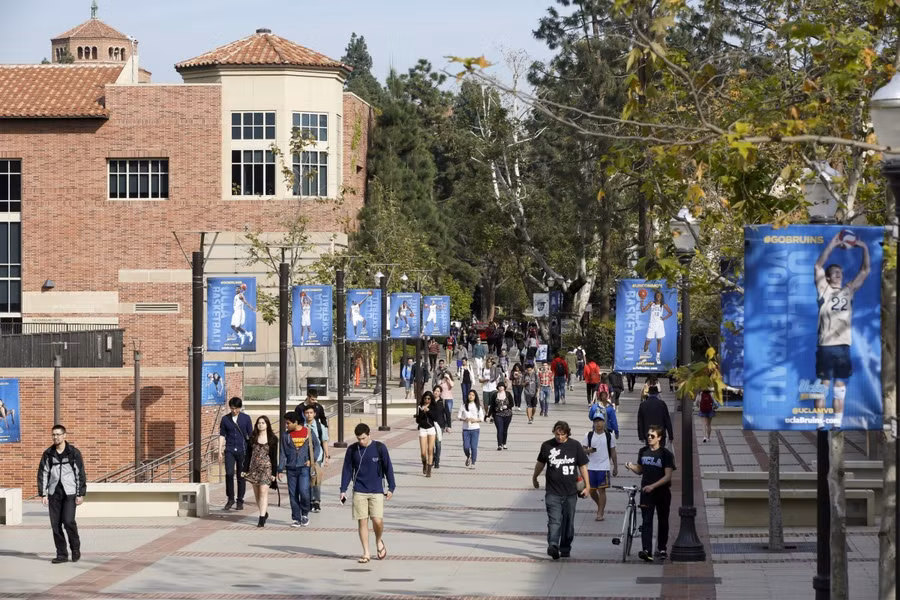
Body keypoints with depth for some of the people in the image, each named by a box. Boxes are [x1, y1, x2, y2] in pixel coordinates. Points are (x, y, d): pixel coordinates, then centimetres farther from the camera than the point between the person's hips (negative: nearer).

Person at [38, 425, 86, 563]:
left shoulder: (74, 453, -1)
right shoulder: (48, 454, 6)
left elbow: (80, 474, 0)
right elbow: (43, 474, 6)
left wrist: (81, 494, -4)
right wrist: (43, 494, -1)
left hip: (69, 493, -3)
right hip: (54, 493, 3)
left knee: (68, 521, -14)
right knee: (56, 524, 1)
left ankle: (75, 548, 7)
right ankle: (61, 554, 10)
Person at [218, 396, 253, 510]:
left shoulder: (246, 418, 3)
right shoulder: (225, 419, 5)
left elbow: (250, 435, 7)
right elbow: (222, 435, 8)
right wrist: (220, 451, 3)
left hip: (242, 450, 0)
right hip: (229, 450, 0)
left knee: (241, 476, 4)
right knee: (229, 473, -14)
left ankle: (240, 501, 14)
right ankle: (230, 499, 2)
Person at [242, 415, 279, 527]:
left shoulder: (272, 438, 0)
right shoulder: (252, 438, 8)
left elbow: (274, 456, 0)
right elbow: (248, 454, 10)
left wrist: (274, 473, -3)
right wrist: (245, 469, 4)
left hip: (266, 468, -4)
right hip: (254, 468, 4)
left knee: (263, 491, -14)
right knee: (256, 493, 8)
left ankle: (262, 518, -17)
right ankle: (264, 513, 26)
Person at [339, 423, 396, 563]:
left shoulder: (380, 448, -2)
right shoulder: (352, 450, 3)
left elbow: (388, 468, 3)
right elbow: (347, 470, 8)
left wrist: (391, 488, 1)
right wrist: (343, 490, 2)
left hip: (376, 491, -2)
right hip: (359, 492, 2)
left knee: (377, 520, -11)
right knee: (362, 521, 0)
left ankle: (379, 541, 20)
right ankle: (366, 553, 7)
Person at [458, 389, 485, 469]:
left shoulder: (478, 406, 3)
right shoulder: (464, 405, 3)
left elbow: (482, 418, 3)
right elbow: (458, 416, 4)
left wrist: (476, 420, -15)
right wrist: (464, 419, -15)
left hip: (475, 429, -1)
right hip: (466, 429, 1)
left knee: (474, 447, -6)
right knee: (466, 446, -4)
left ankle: (473, 463, 4)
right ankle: (468, 457, 28)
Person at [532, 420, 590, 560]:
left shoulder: (575, 446, 1)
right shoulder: (547, 446, 2)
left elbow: (583, 466, 6)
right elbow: (540, 463, 19)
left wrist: (587, 486, 3)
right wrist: (535, 478, 31)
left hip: (570, 492, 1)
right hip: (553, 492, -1)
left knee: (568, 522, 10)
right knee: (554, 520, -14)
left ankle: (565, 548, 22)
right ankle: (553, 546, -26)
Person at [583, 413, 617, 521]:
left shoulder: (609, 436, 1)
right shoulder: (589, 435, 4)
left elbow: (613, 452, 7)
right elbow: (583, 450, 6)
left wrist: (615, 467, 7)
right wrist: (588, 450, -17)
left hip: (604, 467, -3)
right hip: (591, 467, 3)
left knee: (601, 490, -5)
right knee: (591, 490, 8)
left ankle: (600, 513, 0)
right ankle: (601, 507, 32)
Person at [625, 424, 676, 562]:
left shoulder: (666, 454, -8)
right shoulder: (643, 451, 6)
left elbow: (668, 476, -13)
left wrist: (652, 486, -23)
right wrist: (631, 467, -6)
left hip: (662, 493, -2)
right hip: (646, 493, 2)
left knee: (663, 522, 11)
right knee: (646, 521, -10)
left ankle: (662, 549, 26)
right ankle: (647, 551, -19)